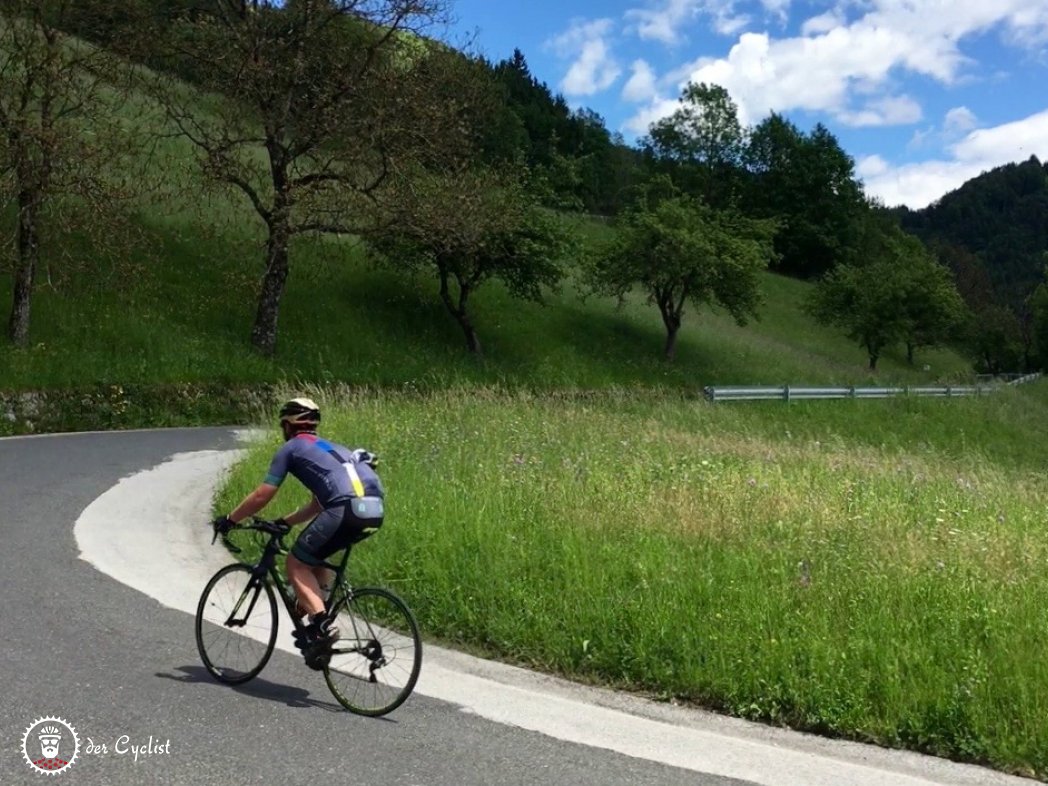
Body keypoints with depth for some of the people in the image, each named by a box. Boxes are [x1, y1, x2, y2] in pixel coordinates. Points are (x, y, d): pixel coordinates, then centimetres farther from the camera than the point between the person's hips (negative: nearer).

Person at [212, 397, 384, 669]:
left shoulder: (291, 448, 15)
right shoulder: (329, 448, 36)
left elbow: (261, 496, 12)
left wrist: (229, 520, 25)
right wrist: (285, 522, 44)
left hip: (347, 508, -8)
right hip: (375, 510, 8)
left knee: (297, 564, 8)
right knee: (313, 557, 29)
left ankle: (322, 625, -7)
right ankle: (316, 621, 27)